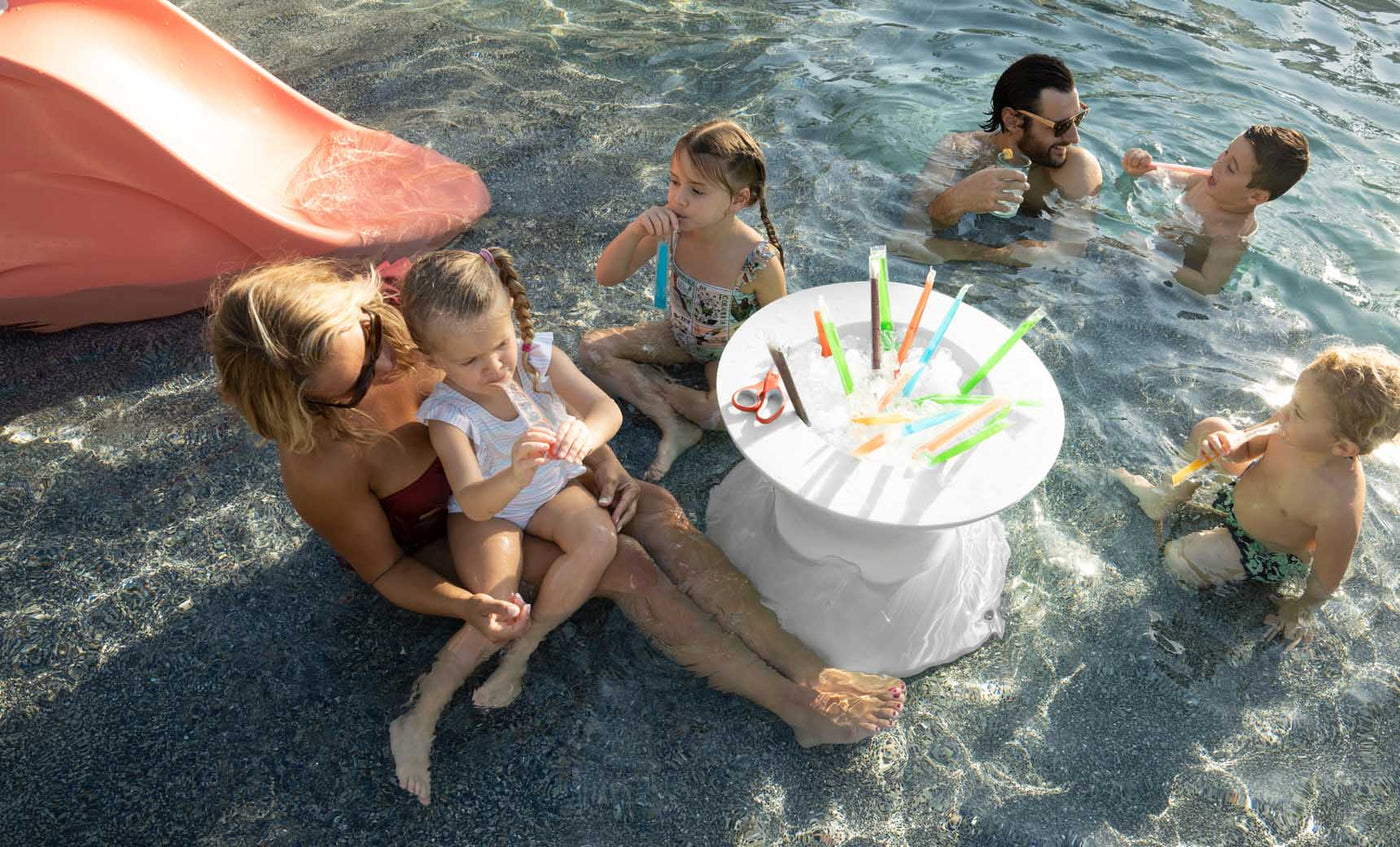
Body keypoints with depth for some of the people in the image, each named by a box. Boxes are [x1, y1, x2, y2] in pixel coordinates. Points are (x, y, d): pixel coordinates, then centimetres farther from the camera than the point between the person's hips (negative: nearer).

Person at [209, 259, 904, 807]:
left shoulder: (400, 321, -24)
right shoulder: (320, 468, -33)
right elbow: (385, 573, -16)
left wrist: (601, 461, -18)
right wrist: (467, 606, -35)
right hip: (434, 546, -4)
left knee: (657, 510, -16)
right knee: (624, 565, -21)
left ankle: (806, 666, -14)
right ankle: (797, 705, -12)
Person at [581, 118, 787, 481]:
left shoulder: (760, 261, -31)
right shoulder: (672, 227, -21)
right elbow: (607, 276, -17)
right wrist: (635, 230, -33)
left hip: (728, 354, -4)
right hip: (681, 335, 5)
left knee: (722, 413, -34)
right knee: (591, 348, -9)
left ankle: (646, 384, -4)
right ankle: (675, 426, -16)